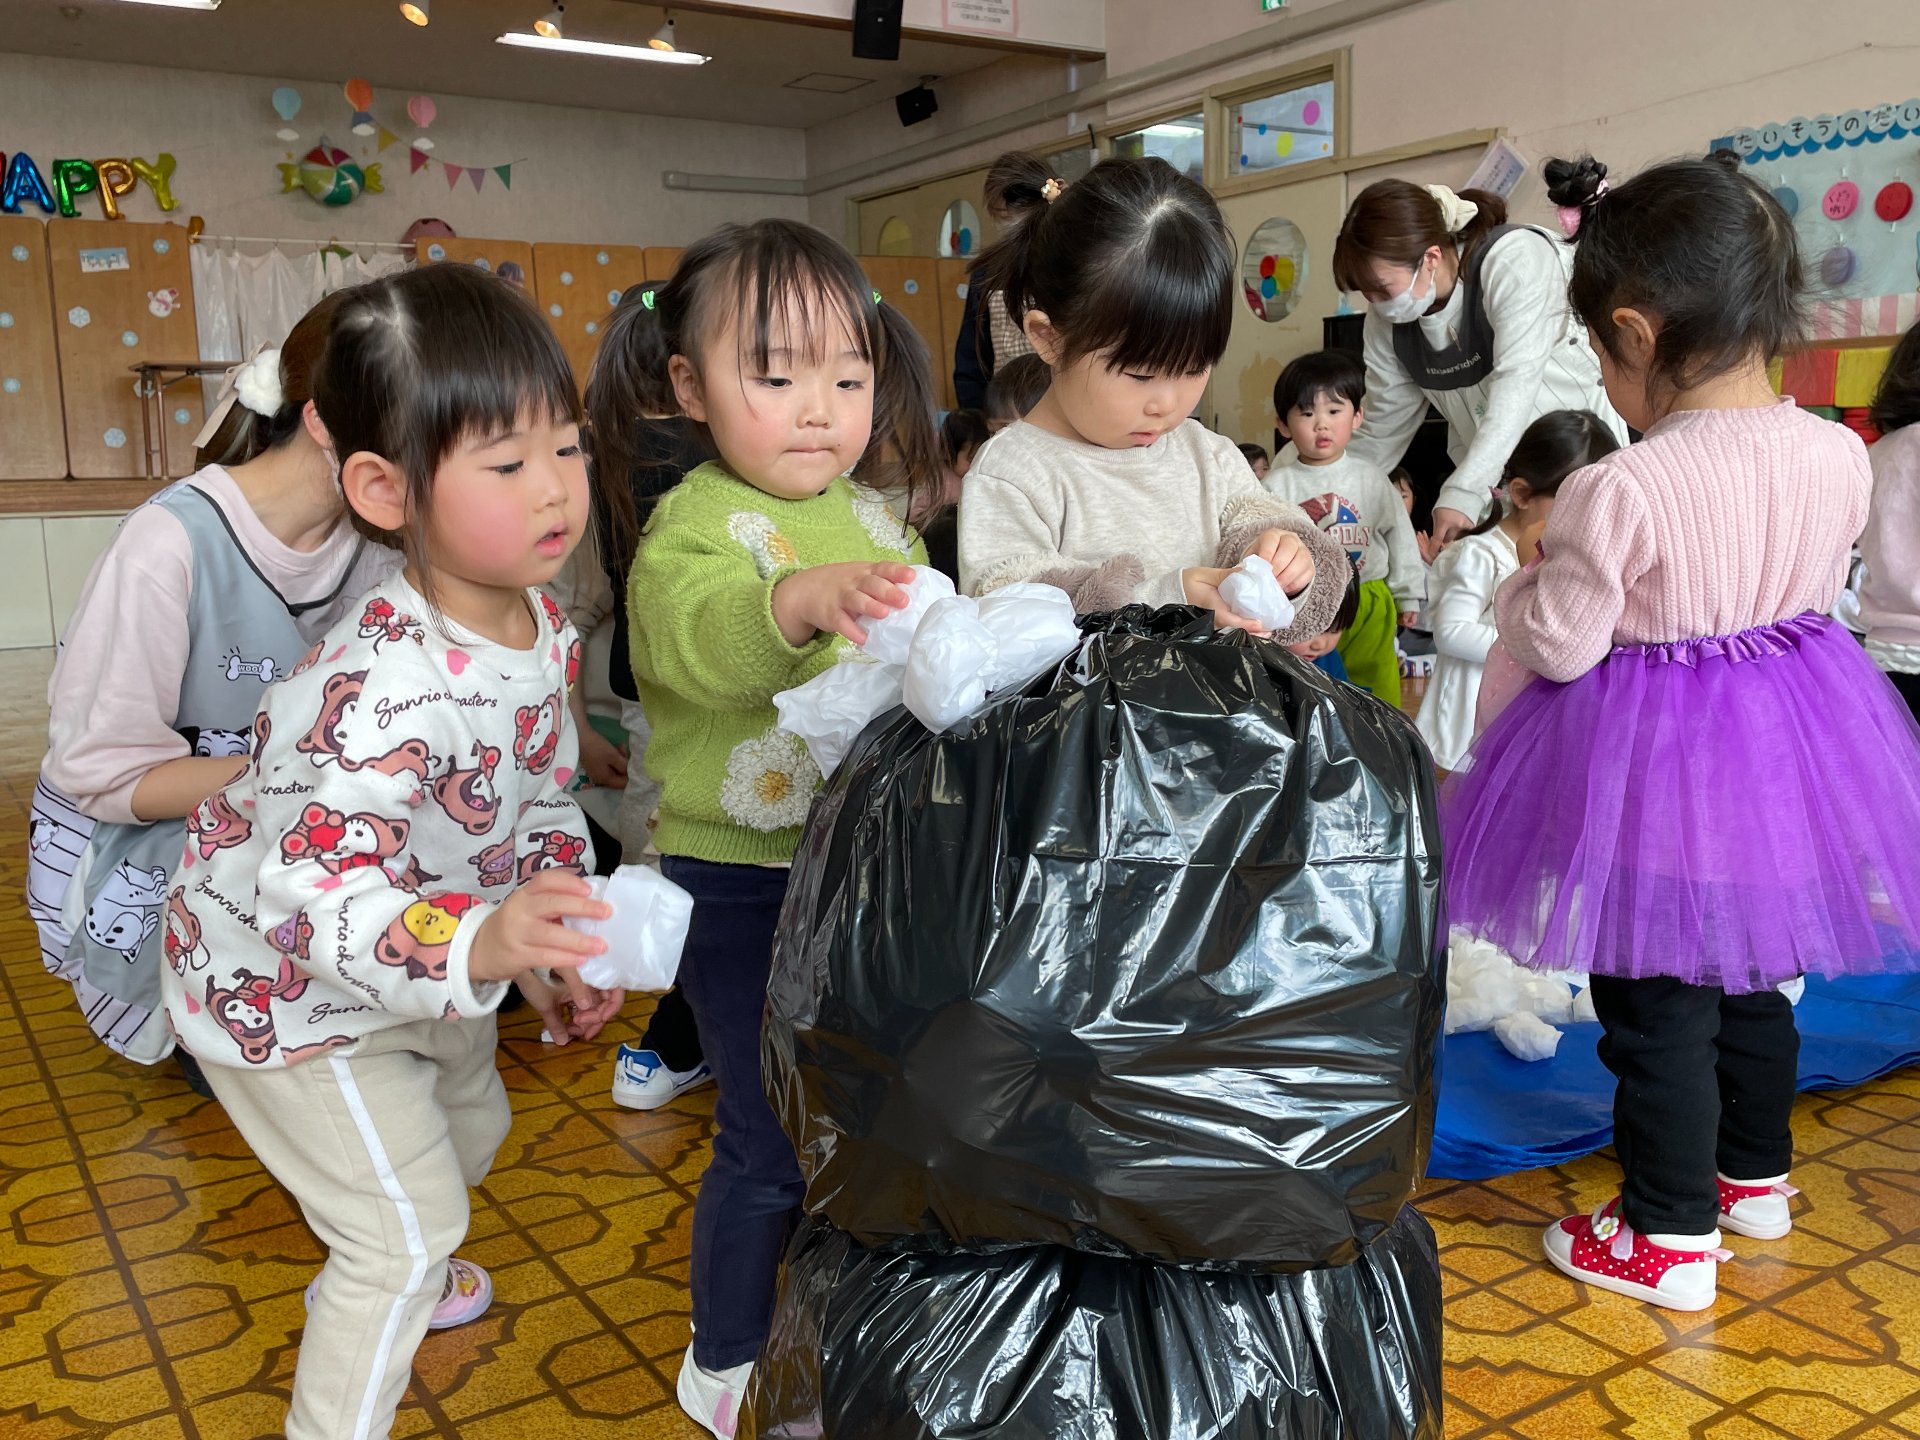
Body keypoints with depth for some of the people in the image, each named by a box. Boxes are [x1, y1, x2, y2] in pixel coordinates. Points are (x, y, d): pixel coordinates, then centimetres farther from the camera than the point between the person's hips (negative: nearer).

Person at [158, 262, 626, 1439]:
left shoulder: (546, 634, -12)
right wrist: (479, 944, -61)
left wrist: (551, 953, -5)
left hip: (415, 968, 9)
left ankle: (387, 1286, 61)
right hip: (282, 985, -9)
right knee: (406, 1224, -1)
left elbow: (543, 799, 1)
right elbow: (323, 893, -46)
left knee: (470, 1125, 30)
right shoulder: (392, 688, -41)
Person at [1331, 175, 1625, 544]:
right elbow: (1384, 427, 6)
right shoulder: (1385, 321, -2)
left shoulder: (1516, 261, -21)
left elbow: (1517, 381, -30)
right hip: (1493, 488, 5)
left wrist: (1463, 493, -38)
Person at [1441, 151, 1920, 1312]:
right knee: (1754, 979, 25)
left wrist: (1521, 591, 2)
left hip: (1651, 769, -6)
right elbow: (1823, 585, 8)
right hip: (1791, 746, 7)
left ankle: (1673, 1237, 24)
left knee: (1655, 1005, 10)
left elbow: (1560, 647, -17)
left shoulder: (1618, 493, -27)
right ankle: (1756, 1176, 45)